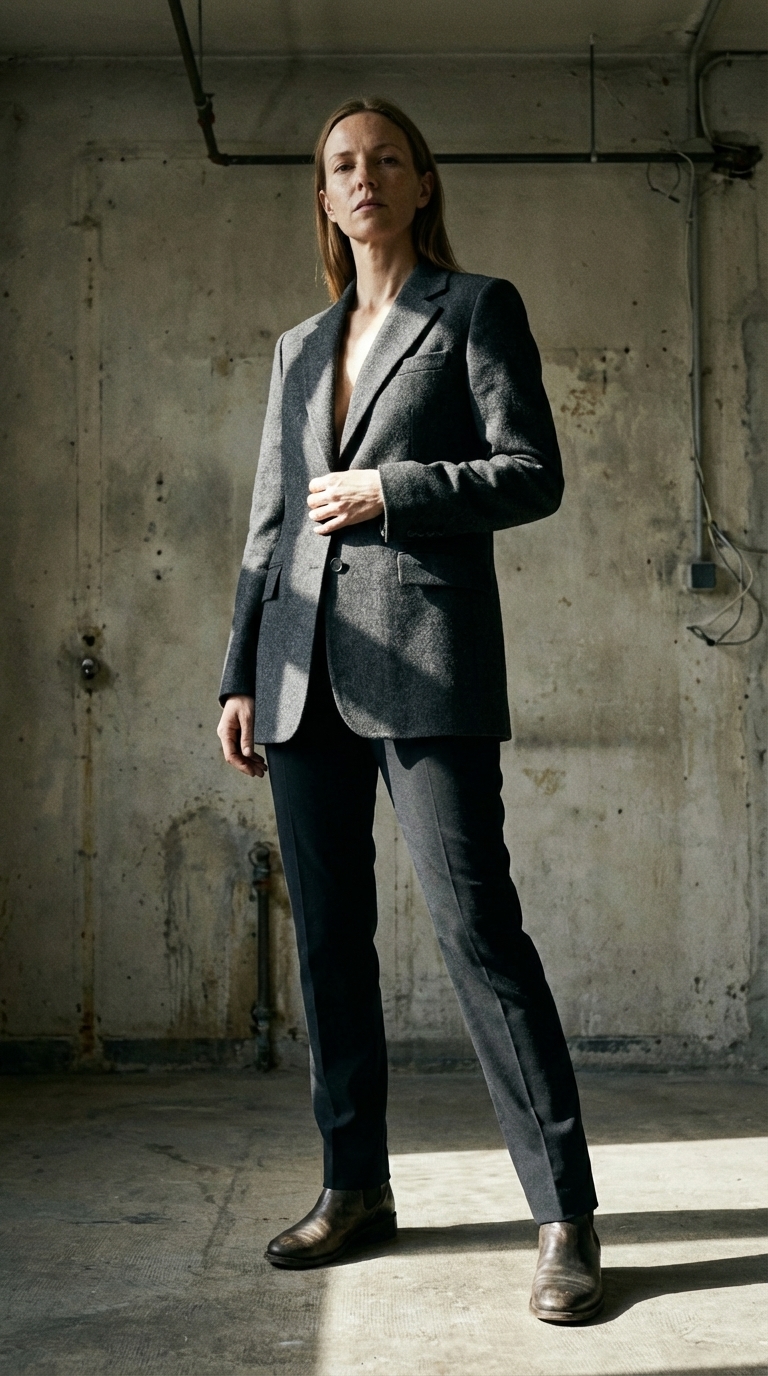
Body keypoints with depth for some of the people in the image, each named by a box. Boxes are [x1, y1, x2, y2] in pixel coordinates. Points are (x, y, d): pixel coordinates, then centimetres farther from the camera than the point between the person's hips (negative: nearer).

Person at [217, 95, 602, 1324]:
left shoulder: (477, 309, 8)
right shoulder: (300, 349, 21)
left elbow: (534, 475, -1)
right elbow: (268, 525, 19)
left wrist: (390, 493, -10)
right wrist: (241, 673, 12)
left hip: (426, 663, -5)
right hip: (306, 670, 6)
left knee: (477, 926, -10)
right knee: (328, 937, 7)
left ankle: (565, 1214, -3)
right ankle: (355, 1188, 18)